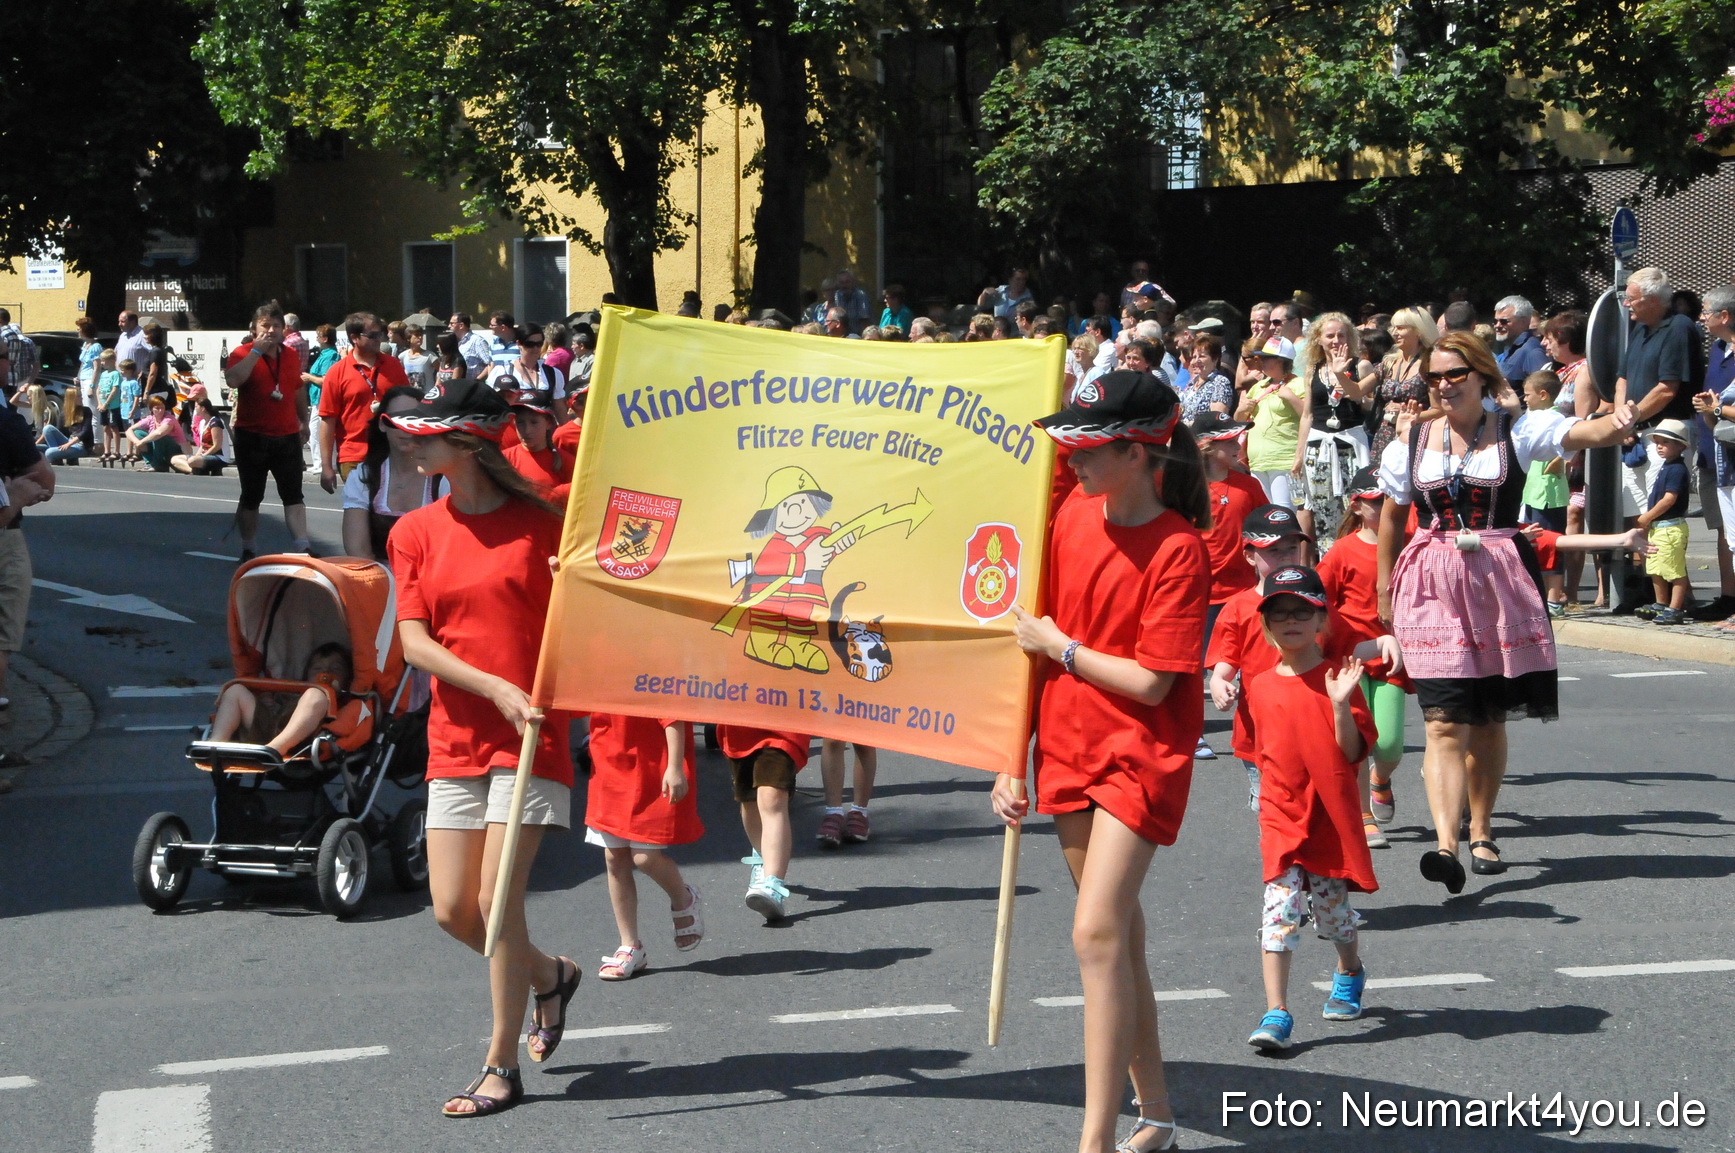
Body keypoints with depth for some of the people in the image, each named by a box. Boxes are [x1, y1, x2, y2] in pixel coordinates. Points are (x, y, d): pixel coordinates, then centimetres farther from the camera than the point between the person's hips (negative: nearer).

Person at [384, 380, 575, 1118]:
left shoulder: (539, 523, -3)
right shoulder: (416, 533, 5)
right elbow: (414, 642, -3)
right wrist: (495, 688, -16)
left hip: (530, 735, -4)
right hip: (455, 738, 4)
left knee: (498, 902, -8)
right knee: (453, 910, 4)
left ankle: (502, 1068, 5)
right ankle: (549, 975, 33)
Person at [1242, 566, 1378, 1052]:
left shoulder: (1337, 681, -4)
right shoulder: (1261, 687, 6)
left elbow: (1353, 753, -11)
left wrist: (1340, 705, -22)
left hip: (1331, 819, -2)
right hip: (1281, 818, 2)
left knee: (1333, 909, 12)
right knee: (1280, 910, -11)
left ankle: (1349, 974, 44)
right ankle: (1276, 1014, -13)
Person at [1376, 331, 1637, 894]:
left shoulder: (1517, 431, 0)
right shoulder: (1410, 443, 6)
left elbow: (1584, 433, -15)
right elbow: (1391, 518, 16)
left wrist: (1617, 424, -37)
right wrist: (1384, 591, 18)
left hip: (1500, 583, 0)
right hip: (1432, 588, 0)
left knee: (1489, 720, 10)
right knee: (1445, 723, -12)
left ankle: (1481, 831, 29)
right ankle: (1446, 845, -22)